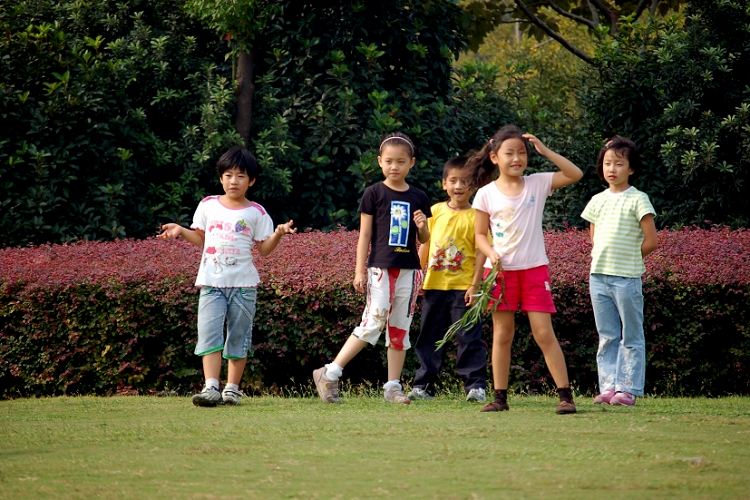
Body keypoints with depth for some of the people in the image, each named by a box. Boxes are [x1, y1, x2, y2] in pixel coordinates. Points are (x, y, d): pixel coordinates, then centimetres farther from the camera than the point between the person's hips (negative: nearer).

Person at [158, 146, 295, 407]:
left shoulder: (256, 212, 3)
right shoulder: (208, 205, 9)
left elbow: (264, 248, 4)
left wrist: (278, 234, -13)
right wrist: (181, 231, 2)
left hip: (243, 284, -1)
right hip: (211, 282, 1)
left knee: (238, 338, 4)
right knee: (209, 333, -13)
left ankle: (232, 388, 13)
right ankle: (211, 387, -20)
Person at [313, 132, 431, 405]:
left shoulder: (418, 198, 9)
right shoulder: (374, 194, -1)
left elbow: (423, 239, 16)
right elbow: (364, 235, 0)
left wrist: (422, 226, -7)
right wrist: (360, 270, -6)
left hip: (408, 269, 4)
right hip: (380, 268, -4)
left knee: (400, 328, 6)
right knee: (373, 323, -14)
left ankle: (393, 387, 12)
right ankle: (329, 374, -10)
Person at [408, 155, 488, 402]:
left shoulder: (475, 216, -5)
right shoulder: (435, 211, 8)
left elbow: (481, 253, -7)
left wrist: (475, 285, -13)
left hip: (463, 288, -4)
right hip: (434, 286, 4)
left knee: (469, 338, -4)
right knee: (429, 338, 9)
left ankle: (475, 385, 0)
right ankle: (423, 384, 15)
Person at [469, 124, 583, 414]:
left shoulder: (537, 184, 1)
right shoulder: (486, 194, 1)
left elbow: (575, 175, -6)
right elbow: (480, 235, 5)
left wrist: (544, 151, -11)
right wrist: (492, 254, -15)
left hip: (534, 269, -1)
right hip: (501, 270, 1)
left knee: (544, 333, -6)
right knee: (502, 334, 6)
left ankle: (565, 395, -4)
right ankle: (500, 397, 12)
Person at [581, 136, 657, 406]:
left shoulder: (638, 199, -5)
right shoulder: (598, 200, 12)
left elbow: (651, 241, -8)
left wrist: (628, 259, 2)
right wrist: (603, 259, 10)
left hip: (627, 278, -6)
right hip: (598, 275, 6)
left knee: (631, 338, 0)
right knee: (607, 337, 8)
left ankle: (628, 389, -1)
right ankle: (608, 386, 10)